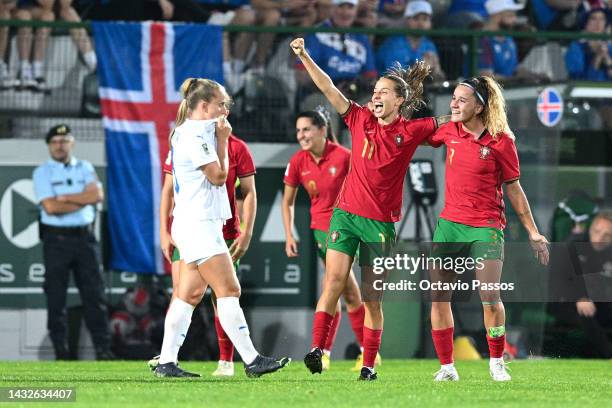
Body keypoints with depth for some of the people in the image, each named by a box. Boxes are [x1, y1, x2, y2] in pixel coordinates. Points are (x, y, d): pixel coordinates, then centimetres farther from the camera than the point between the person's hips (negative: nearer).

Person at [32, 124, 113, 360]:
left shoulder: (85, 169, 11)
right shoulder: (42, 173, 2)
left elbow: (98, 195, -5)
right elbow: (50, 207, -12)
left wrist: (64, 198, -9)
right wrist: (83, 200, -7)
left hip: (84, 237, 2)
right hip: (56, 240, -2)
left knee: (95, 294, -1)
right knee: (56, 297, -1)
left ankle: (103, 349, -1)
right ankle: (61, 353, 3)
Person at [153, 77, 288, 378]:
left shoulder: (189, 133, 19)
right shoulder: (194, 134, -13)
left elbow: (218, 176, 20)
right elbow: (218, 175, -13)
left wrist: (221, 139, 11)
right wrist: (222, 140, -5)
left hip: (195, 225, 11)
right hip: (199, 225, -11)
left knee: (190, 294, 8)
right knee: (229, 290, -11)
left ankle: (166, 362, 7)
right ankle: (251, 360, -13)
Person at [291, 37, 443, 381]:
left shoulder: (411, 131, 0)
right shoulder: (360, 119, 4)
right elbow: (329, 89, -2)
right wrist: (305, 58, -10)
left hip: (381, 223, -1)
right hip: (347, 213, 1)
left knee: (372, 298, 3)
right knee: (334, 279, -15)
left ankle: (369, 364, 11)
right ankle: (317, 350, -18)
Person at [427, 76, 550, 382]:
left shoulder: (501, 141, -7)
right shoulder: (449, 131, 4)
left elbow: (513, 188, 1)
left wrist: (533, 233, 2)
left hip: (486, 226, -4)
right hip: (450, 223, 4)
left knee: (490, 298, -13)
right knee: (438, 296, -1)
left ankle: (496, 362, 8)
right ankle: (447, 366, 8)